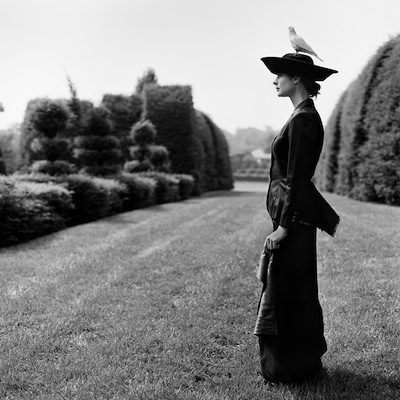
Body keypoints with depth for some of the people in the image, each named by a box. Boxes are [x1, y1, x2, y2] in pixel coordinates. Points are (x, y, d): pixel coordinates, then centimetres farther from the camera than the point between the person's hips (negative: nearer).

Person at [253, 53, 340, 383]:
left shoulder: (303, 119, -16)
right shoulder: (304, 116, 14)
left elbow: (295, 178, -20)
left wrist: (284, 226, -19)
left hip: (293, 215, -10)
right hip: (296, 214, 10)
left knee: (287, 290, 1)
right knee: (298, 289, 18)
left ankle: (292, 367, 16)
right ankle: (305, 358, 32)